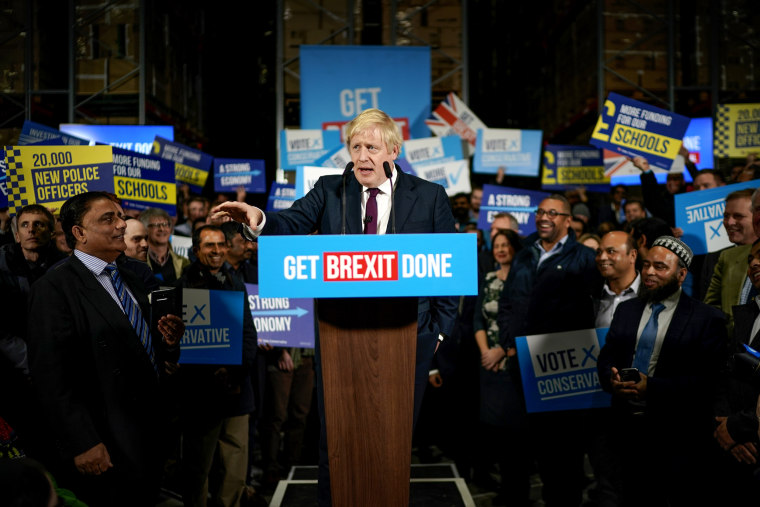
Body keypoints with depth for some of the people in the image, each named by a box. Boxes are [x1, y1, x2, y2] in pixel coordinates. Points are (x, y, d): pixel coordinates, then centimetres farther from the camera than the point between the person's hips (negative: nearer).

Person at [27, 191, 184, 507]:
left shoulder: (129, 280, 14)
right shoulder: (54, 288, -13)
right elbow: (52, 376, -19)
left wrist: (168, 342, -1)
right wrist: (83, 445, -21)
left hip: (149, 434, 8)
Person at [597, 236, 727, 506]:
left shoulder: (707, 319, -6)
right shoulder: (626, 310, 12)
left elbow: (708, 378, -14)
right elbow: (605, 357, 13)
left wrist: (652, 387, -22)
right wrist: (611, 379, -11)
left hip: (678, 435, -5)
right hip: (628, 430, 5)